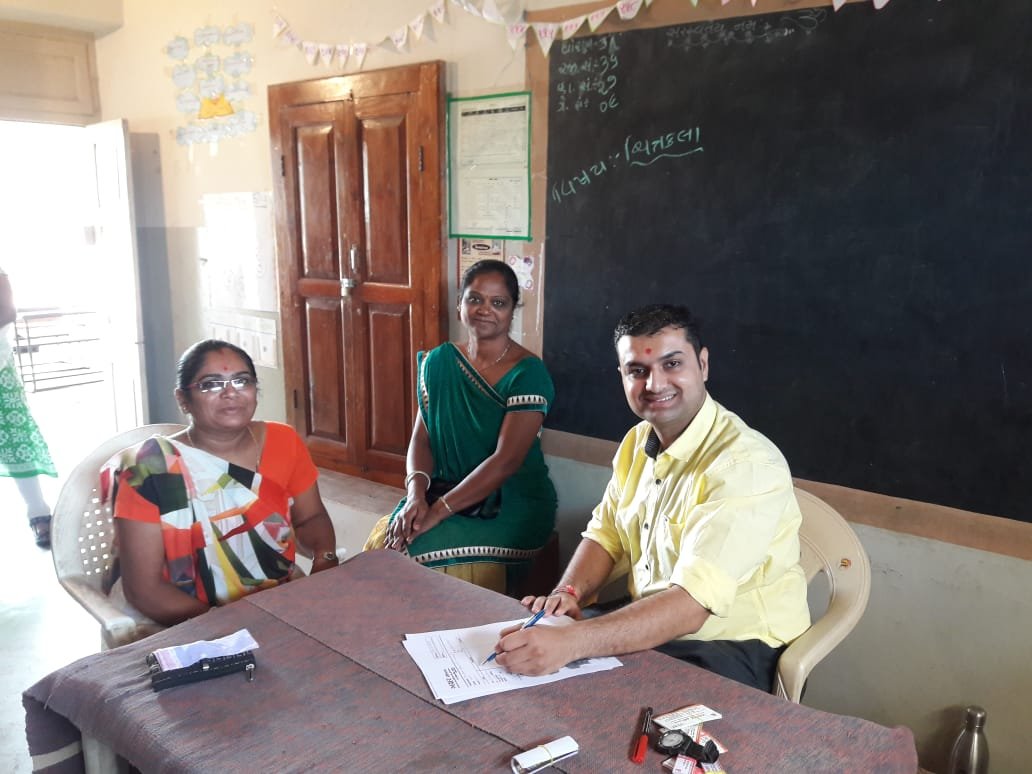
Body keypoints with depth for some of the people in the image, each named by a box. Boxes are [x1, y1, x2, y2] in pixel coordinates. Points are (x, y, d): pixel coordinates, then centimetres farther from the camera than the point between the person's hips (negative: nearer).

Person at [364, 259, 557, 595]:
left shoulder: (528, 374, -12)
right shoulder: (438, 361, 5)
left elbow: (506, 460, -19)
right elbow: (421, 436, 3)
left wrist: (439, 511, -23)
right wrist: (416, 493, -16)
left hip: (512, 505, -4)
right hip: (445, 491, 5)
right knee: (384, 544, -19)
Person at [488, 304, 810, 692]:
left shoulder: (746, 464, -24)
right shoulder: (638, 441, 4)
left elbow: (691, 605, -32)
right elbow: (606, 533, 11)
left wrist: (570, 642, -41)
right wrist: (568, 593, -10)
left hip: (732, 649, -7)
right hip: (646, 625, 7)